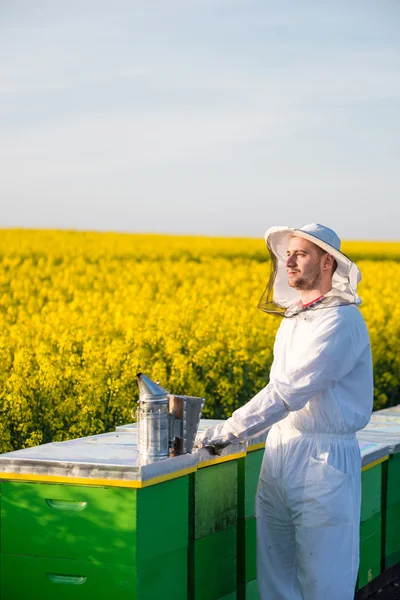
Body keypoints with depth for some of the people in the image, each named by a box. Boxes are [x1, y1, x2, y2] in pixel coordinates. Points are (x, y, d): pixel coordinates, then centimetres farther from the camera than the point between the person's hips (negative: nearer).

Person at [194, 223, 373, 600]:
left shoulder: (341, 320, -14)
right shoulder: (292, 320, 15)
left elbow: (293, 388, -22)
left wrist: (231, 429, -23)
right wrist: (239, 428, 10)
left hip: (325, 459, -8)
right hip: (278, 454, 8)